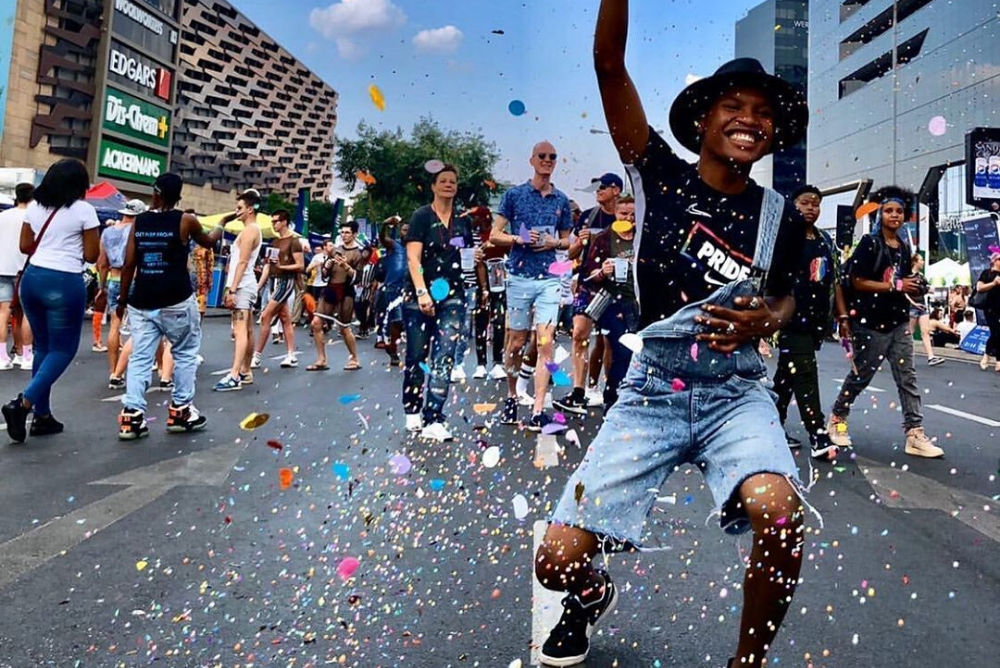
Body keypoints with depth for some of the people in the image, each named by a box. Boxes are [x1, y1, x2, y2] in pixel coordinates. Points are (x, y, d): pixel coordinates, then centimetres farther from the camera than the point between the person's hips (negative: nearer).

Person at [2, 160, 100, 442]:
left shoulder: (34, 206, 9)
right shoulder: (84, 210, -7)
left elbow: (25, 246, 13)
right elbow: (91, 255, -6)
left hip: (32, 279, 6)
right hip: (65, 283, -6)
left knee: (43, 346, 15)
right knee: (63, 349, 4)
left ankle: (42, 416, 18)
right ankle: (23, 403, -13)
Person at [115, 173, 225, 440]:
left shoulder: (139, 223, 6)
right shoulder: (186, 220, -2)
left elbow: (128, 265, 6)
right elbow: (208, 242, 18)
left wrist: (123, 299, 14)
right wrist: (221, 226, 39)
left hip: (142, 302, 3)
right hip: (176, 301, -3)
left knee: (139, 358, 5)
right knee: (185, 353, 12)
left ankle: (131, 416, -2)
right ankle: (180, 411, 14)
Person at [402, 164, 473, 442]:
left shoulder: (463, 220, 12)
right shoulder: (422, 216, -1)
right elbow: (413, 257, -10)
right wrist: (422, 292, -20)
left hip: (452, 296, 3)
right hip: (420, 296, -3)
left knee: (444, 359, -8)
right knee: (417, 356, 6)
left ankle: (433, 421, -7)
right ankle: (412, 413, 26)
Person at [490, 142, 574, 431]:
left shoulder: (561, 200, 11)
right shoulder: (514, 194, 4)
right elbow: (495, 235, 3)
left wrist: (554, 242, -3)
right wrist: (519, 238, -14)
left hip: (549, 278, 2)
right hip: (520, 276, -1)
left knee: (546, 343, -7)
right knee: (516, 343, 7)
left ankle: (538, 412, -6)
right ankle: (511, 397, 29)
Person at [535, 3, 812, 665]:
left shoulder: (780, 215, 6)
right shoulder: (661, 175, 0)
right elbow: (609, 62, -6)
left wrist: (768, 318, -2)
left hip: (737, 393, 2)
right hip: (651, 389, -1)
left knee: (780, 514, -31)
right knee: (557, 561, -10)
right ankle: (595, 593, 31)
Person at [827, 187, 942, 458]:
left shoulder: (904, 247, 13)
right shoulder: (870, 243, -8)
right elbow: (857, 282, -15)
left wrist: (916, 288, 1)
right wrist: (896, 285, -18)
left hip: (899, 322, 6)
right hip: (871, 324, -6)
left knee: (907, 379, 2)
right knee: (860, 376, 5)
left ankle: (915, 434, 5)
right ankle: (836, 418, 24)